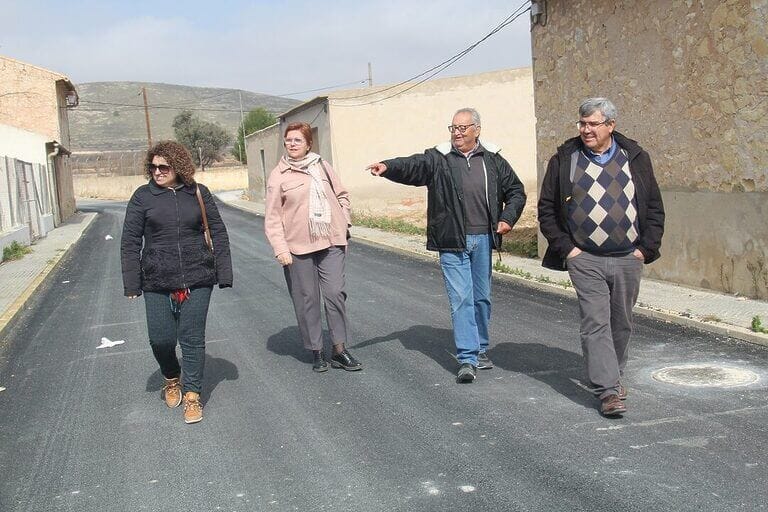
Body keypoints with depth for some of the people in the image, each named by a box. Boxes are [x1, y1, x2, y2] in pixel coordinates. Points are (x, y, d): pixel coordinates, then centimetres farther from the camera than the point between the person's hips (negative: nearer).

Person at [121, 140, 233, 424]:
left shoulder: (198, 193, 2)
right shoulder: (143, 196, 0)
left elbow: (218, 233, 5)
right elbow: (130, 241, 2)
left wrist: (224, 273, -1)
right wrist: (132, 283, -3)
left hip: (197, 280, 0)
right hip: (157, 282, 0)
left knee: (193, 338, 3)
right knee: (161, 339, 3)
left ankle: (192, 395, 17)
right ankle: (172, 379, 33)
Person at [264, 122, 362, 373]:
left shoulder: (322, 166, 9)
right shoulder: (278, 176, -1)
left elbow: (341, 195, 18)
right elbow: (272, 218, -3)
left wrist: (344, 223, 8)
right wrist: (280, 248, -11)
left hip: (331, 242, 2)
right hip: (298, 248, -2)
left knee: (336, 294, 0)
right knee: (307, 300, 4)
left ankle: (340, 350, 10)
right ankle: (316, 351, 16)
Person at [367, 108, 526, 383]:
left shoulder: (493, 160, 8)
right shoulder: (437, 159, 0)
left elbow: (516, 191, 16)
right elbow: (411, 166, -17)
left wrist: (508, 218, 1)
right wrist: (387, 167, -37)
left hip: (483, 239, 3)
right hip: (453, 242, -3)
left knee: (482, 297, 14)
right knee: (461, 299, -5)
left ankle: (480, 349, 31)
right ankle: (467, 359, -2)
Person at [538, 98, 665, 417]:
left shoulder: (635, 158, 6)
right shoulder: (564, 160, 1)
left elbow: (654, 208, 10)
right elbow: (546, 210, 4)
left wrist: (646, 248, 2)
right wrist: (565, 247, -3)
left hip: (628, 259, 2)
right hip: (585, 260, -2)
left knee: (621, 324, 12)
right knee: (596, 323, -8)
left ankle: (611, 375, 32)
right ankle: (608, 390, -6)